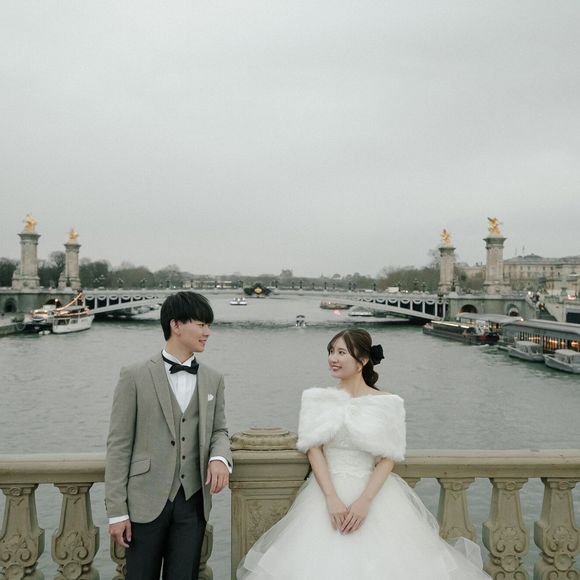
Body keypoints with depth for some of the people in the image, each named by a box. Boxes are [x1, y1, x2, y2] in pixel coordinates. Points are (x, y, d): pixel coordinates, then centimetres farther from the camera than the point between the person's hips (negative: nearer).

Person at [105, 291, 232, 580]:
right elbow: (119, 445, -5)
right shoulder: (135, 377, -6)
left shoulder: (213, 379, 6)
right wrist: (116, 510, -6)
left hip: (193, 501, 3)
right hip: (147, 501, -3)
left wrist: (219, 458, -10)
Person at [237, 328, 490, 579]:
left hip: (375, 491, -1)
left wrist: (365, 500, -17)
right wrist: (332, 498, -14)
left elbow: (387, 459, -4)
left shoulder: (387, 403, -1)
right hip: (326, 490, 1)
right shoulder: (317, 399, 3)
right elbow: (314, 450, -3)